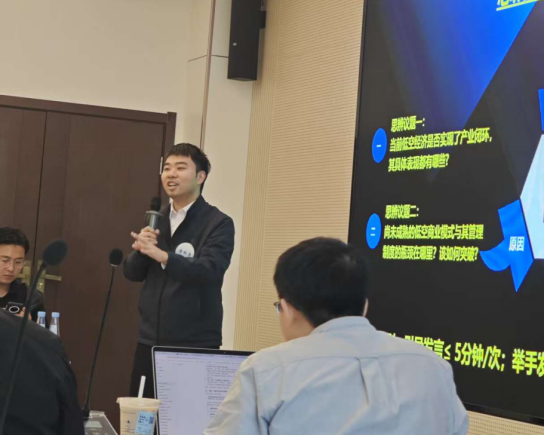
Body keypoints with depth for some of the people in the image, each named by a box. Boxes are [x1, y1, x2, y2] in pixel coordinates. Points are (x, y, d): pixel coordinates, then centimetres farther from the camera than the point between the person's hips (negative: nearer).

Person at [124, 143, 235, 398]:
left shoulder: (218, 224, -7)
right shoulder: (156, 220, 11)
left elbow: (209, 271, -22)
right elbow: (133, 273, 10)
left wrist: (161, 255, -34)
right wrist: (141, 250, -12)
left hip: (195, 345, -5)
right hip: (150, 340, 6)